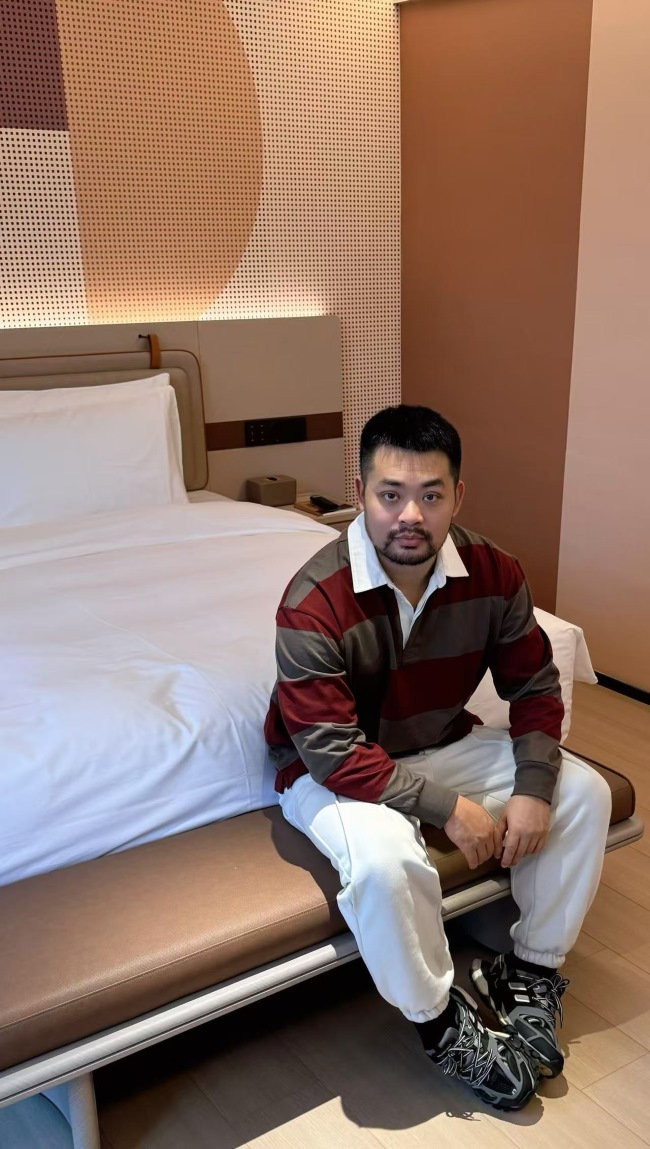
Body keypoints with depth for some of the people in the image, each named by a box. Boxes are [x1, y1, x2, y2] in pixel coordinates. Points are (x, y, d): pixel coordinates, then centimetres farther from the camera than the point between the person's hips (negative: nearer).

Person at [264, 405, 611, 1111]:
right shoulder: (314, 603, -29)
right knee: (386, 857, -36)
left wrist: (532, 788, -17)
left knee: (583, 791, -9)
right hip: (334, 771, -5)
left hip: (443, 746, 6)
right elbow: (335, 754, -27)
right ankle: (441, 1024, -6)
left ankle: (530, 973, 9)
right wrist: (448, 808, -27)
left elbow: (534, 685, -1)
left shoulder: (492, 574, -13)